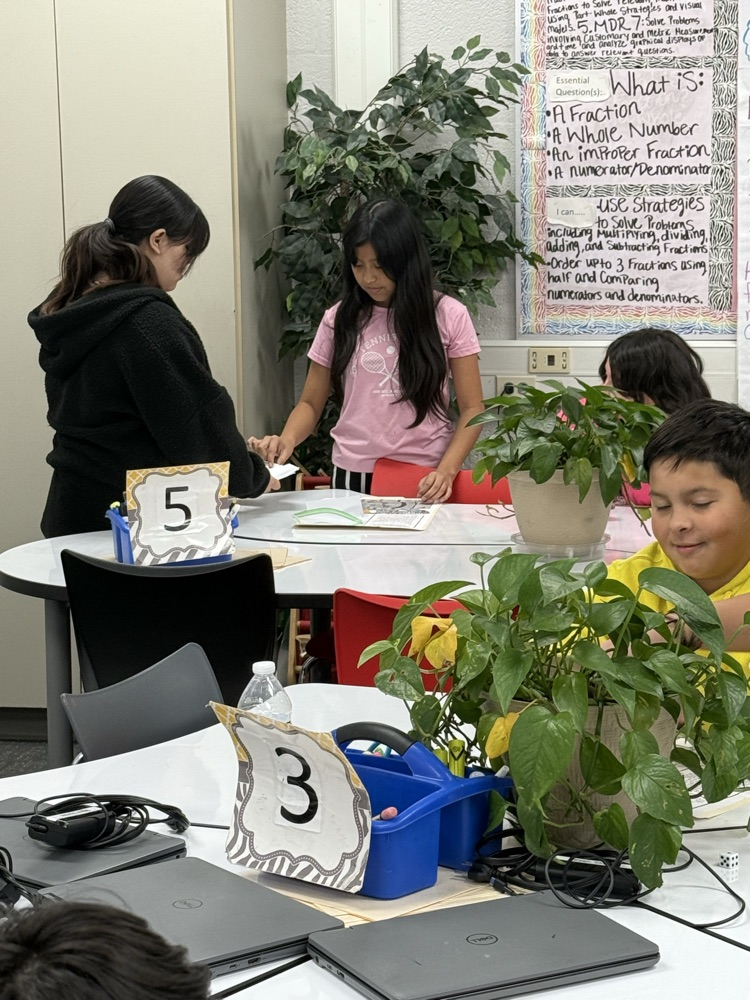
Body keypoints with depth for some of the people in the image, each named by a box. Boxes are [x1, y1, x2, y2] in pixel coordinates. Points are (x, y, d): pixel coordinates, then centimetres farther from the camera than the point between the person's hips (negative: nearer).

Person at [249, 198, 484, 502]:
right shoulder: (339, 318, 5)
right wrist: (287, 439, -12)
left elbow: (471, 409, -1)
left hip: (424, 482, -1)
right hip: (353, 476, 1)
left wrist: (445, 470, -17)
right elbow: (310, 404, 9)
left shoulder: (448, 316, -1)